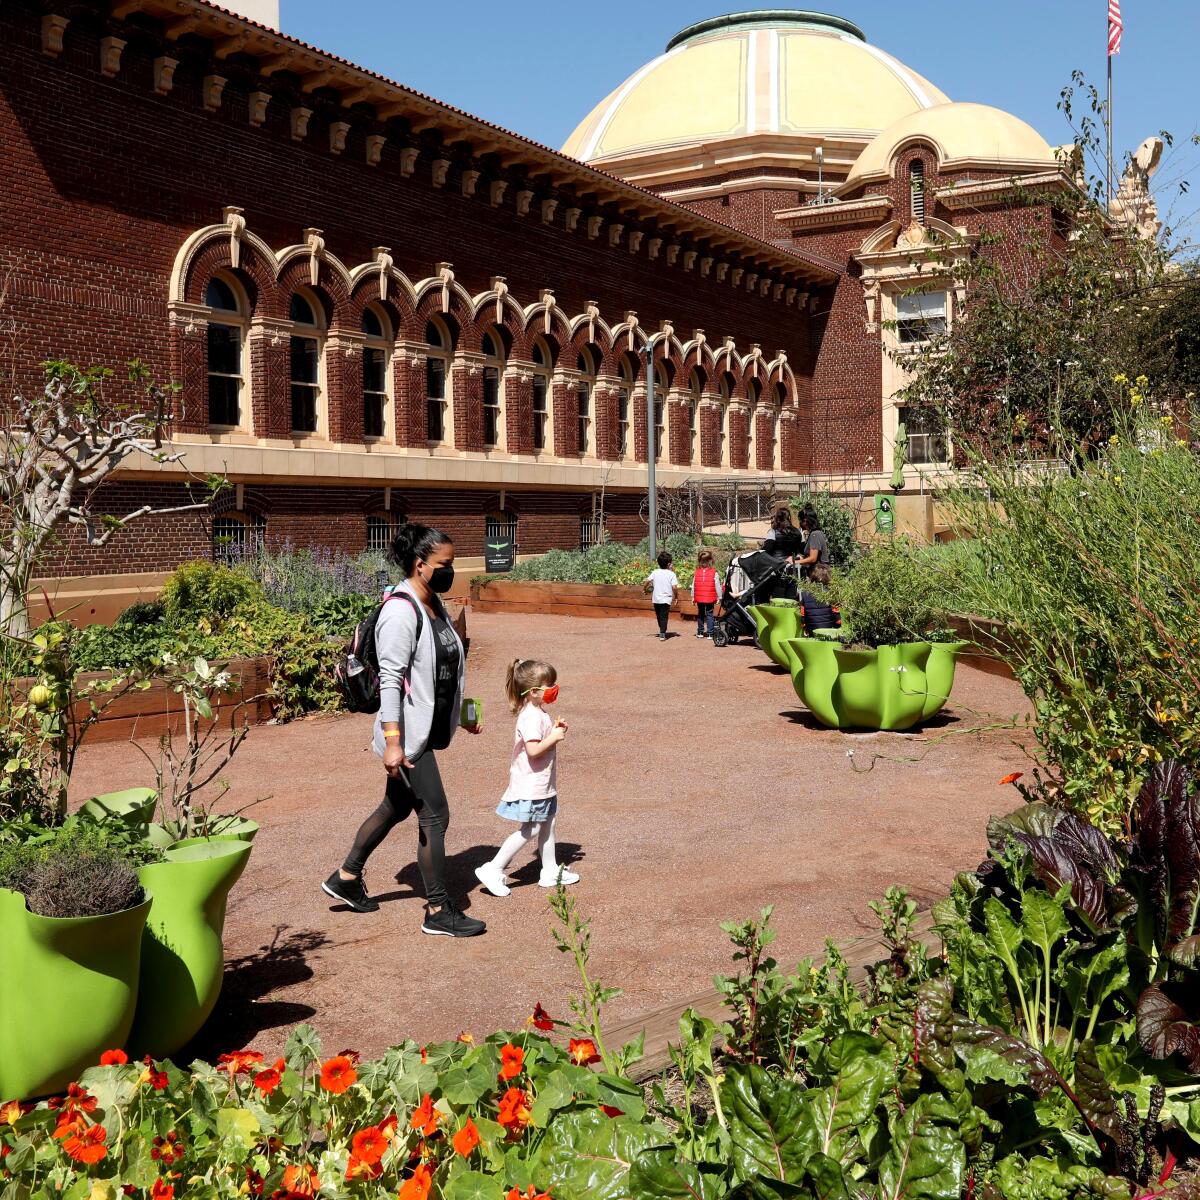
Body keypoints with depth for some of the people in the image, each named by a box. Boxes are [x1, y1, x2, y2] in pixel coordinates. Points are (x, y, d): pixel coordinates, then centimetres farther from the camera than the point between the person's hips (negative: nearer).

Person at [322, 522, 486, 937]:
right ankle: (438, 912, 7)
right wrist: (392, 741, -25)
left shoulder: (434, 605, 10)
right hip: (408, 735, -10)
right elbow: (390, 680, -22)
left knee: (396, 808, 19)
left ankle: (346, 879, 35)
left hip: (428, 729, 10)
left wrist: (463, 712, 25)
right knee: (434, 816, -4)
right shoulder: (401, 611, -19)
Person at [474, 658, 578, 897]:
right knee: (529, 830, -7)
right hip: (530, 786, -10)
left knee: (547, 824, 15)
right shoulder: (531, 717, -22)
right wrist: (554, 737, -18)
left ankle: (550, 871, 24)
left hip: (543, 784, 10)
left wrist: (554, 729, 6)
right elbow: (533, 749, -29)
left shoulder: (539, 713, 11)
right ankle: (493, 870, -2)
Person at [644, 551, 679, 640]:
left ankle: (662, 631, 35)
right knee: (664, 617, -1)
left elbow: (647, 581, -10)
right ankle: (662, 634, -11)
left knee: (659, 616, 18)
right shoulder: (671, 574, -8)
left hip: (656, 599, 3)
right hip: (666, 599, -3)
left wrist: (646, 588, 8)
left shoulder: (655, 573, -1)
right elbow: (674, 587, -15)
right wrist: (676, 596, 0)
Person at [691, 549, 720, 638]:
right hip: (710, 598, -2)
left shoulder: (696, 572, -2)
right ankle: (709, 633, -1)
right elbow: (717, 586, -6)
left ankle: (700, 632, 20)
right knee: (709, 614, 4)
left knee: (700, 614, 16)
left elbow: (693, 586, 3)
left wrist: (692, 597, 13)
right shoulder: (714, 572, -9)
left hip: (699, 598, 2)